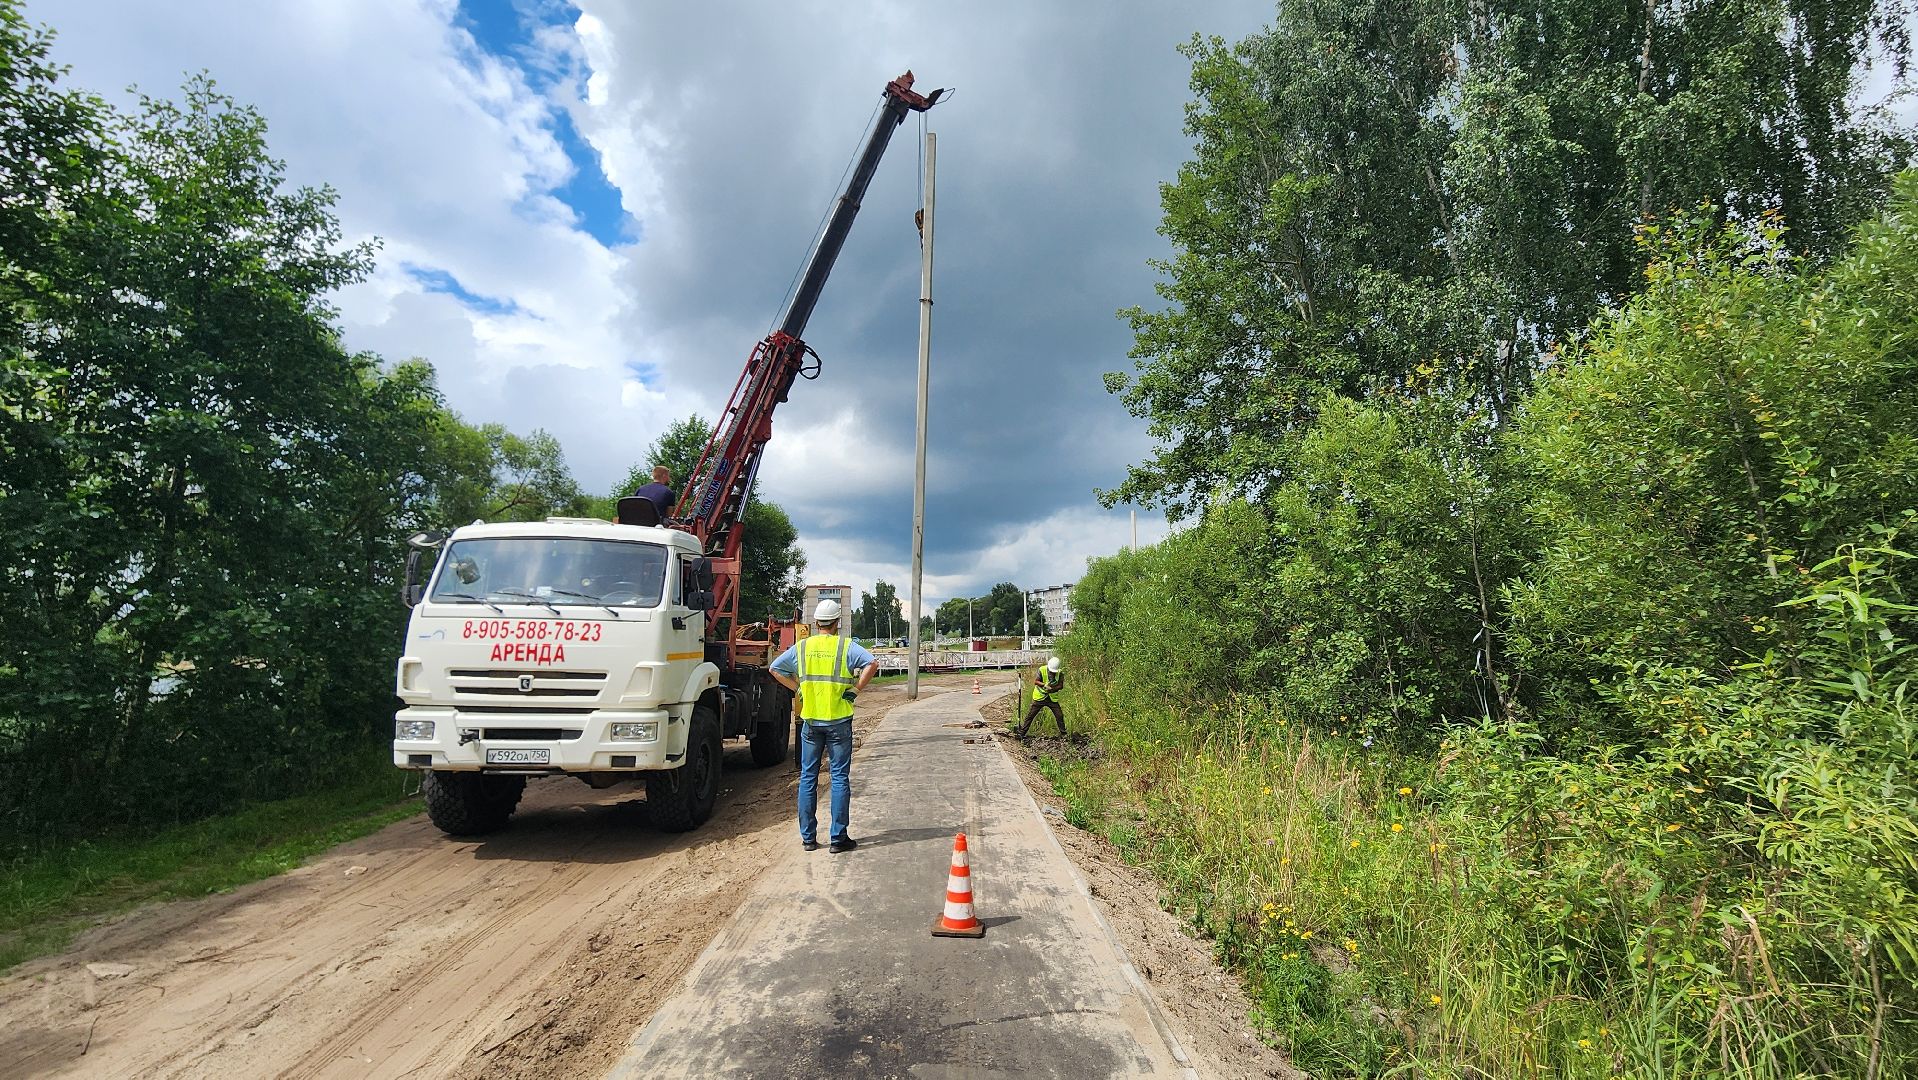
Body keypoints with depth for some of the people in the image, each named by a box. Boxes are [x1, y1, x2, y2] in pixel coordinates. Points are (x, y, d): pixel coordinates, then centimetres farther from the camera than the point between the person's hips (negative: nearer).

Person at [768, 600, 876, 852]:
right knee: (840, 778, 3)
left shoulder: (802, 647, 6)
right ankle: (838, 838, 5)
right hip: (838, 721, -3)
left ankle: (808, 837, 16)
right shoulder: (846, 646, -5)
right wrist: (855, 689, -9)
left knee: (808, 778, 11)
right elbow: (871, 664, -19)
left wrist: (798, 688, 13)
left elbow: (776, 669, 12)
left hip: (810, 720, 3)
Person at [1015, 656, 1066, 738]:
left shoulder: (1060, 673, -7)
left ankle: (1063, 733, 17)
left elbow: (1061, 685, -8)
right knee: (1030, 715, 2)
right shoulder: (1041, 670, -14)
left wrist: (1052, 689, -24)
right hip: (1039, 697, -2)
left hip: (1052, 698, 2)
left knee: (1059, 716, 1)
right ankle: (1021, 732, 10)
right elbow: (1036, 682, -17)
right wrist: (1044, 685, -34)